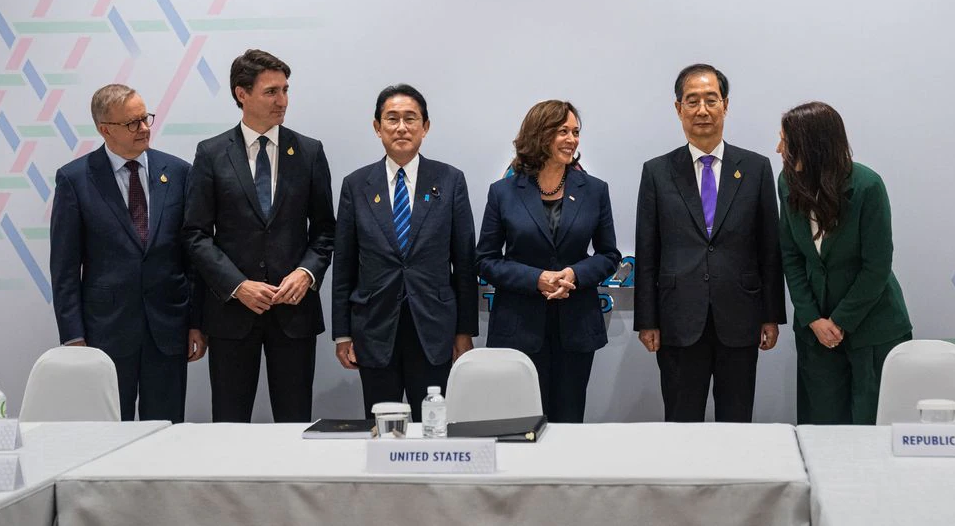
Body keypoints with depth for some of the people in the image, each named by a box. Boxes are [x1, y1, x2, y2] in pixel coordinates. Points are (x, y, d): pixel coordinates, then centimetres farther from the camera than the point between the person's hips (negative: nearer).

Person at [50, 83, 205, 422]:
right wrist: (73, 337, -6)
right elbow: (65, 267, -1)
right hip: (106, 330, -2)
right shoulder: (75, 179, -2)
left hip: (168, 328, 2)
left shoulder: (177, 172, 4)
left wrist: (197, 322, 4)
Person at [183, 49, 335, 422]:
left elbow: (324, 229, 9)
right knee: (229, 423, 6)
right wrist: (237, 285, -11)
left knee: (295, 423, 5)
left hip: (294, 308, 1)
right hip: (232, 308, -1)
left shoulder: (309, 152, 6)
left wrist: (307, 273, -9)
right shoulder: (211, 154, 2)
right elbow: (196, 234, -1)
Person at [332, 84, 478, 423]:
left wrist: (465, 332, 2)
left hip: (433, 331, -1)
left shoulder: (450, 181, 1)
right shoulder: (356, 185, 4)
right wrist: (342, 334, 4)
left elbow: (464, 262, 3)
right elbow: (344, 266, 6)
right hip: (375, 331, 1)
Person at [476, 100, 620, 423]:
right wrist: (536, 278, -14)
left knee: (568, 421, 7)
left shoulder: (594, 191, 5)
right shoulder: (504, 193, 0)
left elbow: (609, 255, 9)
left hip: (576, 327, 2)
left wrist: (575, 274, -11)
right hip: (519, 327, -2)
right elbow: (486, 261, 1)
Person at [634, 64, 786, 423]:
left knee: (736, 423, 8)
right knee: (681, 424, 6)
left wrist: (772, 316, 3)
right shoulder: (657, 172, 4)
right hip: (679, 323, 0)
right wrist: (647, 321, -1)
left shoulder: (756, 168, 5)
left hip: (739, 323, 1)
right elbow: (646, 254, 3)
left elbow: (769, 248, 6)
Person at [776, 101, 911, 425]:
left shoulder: (867, 186, -17)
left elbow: (877, 267, -14)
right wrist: (812, 319, -7)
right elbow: (791, 257, 1)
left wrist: (840, 322, -11)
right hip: (815, 326, 4)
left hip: (871, 324, -4)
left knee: (872, 422, 1)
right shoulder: (790, 184, -4)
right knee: (821, 421, 5)